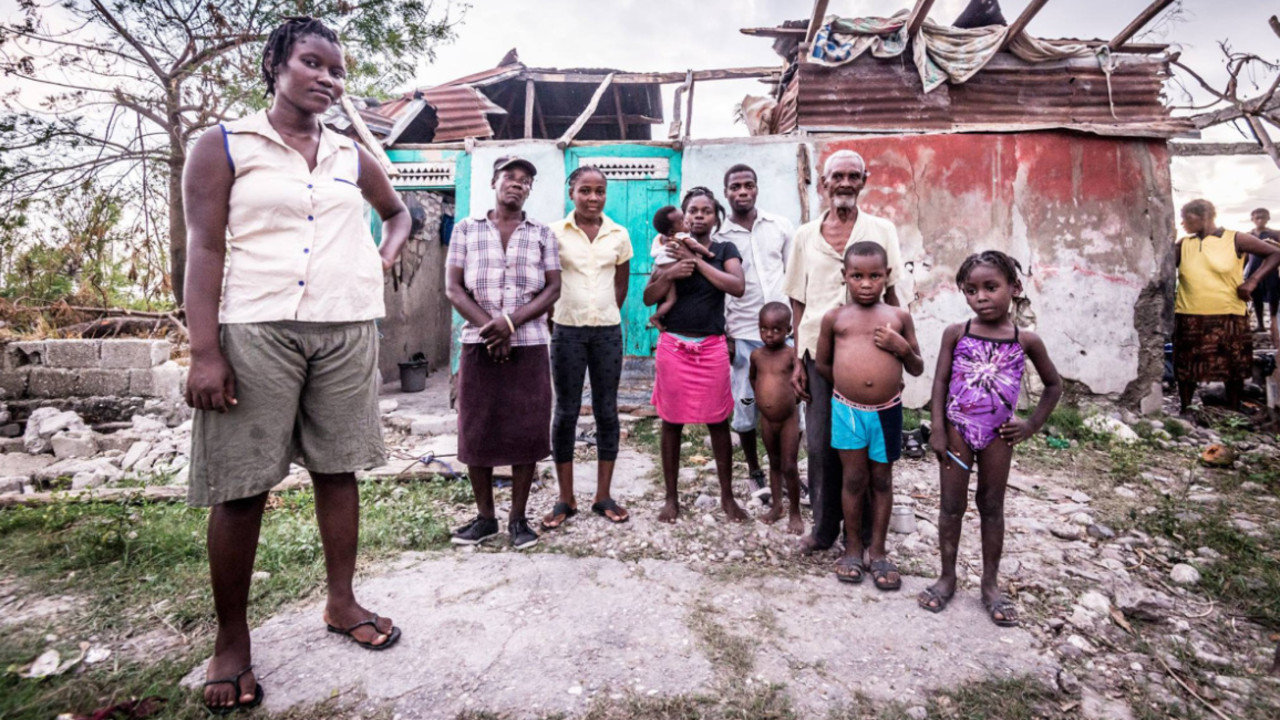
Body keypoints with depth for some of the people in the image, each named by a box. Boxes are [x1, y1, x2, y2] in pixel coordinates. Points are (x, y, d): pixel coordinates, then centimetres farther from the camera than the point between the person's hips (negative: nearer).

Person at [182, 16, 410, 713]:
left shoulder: (352, 157, 15)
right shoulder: (223, 146, 4)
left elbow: (397, 211, 34)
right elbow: (203, 248, -4)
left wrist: (386, 253, 11)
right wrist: (204, 351, -13)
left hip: (346, 329, 4)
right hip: (255, 329, -3)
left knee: (337, 468, 8)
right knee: (239, 487, 0)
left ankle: (341, 601, 24)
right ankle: (231, 640, 15)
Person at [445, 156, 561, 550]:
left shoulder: (543, 234, 9)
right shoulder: (466, 229, 9)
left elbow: (553, 289, 1)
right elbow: (453, 287, 3)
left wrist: (511, 321, -13)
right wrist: (489, 327, -11)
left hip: (529, 346, 0)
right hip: (478, 344, 1)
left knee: (526, 432, 0)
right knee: (476, 431, 3)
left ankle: (518, 518, 14)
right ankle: (485, 517, 18)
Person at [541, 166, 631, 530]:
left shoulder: (619, 235, 4)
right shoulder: (555, 233, -2)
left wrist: (605, 314, 11)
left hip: (608, 331, 2)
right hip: (568, 331, -2)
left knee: (606, 411, 7)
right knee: (566, 413, 4)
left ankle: (603, 496, 19)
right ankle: (566, 499, 15)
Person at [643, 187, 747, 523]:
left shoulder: (724, 250, 5)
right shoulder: (670, 250, 6)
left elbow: (737, 286, -13)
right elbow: (648, 298, 1)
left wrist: (697, 261, -15)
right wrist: (669, 274, -17)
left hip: (712, 347, -1)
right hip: (673, 345, 1)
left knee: (718, 423, 5)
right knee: (672, 422, 6)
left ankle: (727, 496, 19)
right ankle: (671, 497, 19)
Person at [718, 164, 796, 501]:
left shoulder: (781, 227, 6)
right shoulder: (720, 238, 1)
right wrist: (724, 336, -1)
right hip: (744, 334, -1)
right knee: (746, 406, 5)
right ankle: (754, 471, 24)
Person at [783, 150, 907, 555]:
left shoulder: (881, 230, 5)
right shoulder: (805, 235, 9)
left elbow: (890, 296, 5)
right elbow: (799, 303, 9)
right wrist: (798, 360, 5)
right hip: (818, 350, 2)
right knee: (820, 444, 7)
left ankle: (861, 533, 21)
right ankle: (823, 527, 23)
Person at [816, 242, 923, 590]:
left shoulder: (899, 317, 3)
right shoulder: (834, 317, 0)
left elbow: (917, 369, 7)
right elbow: (822, 364, 10)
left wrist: (902, 347, -10)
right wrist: (848, 383, 7)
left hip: (887, 411, 1)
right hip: (847, 410, -1)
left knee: (882, 480, 12)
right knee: (854, 479, 8)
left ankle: (877, 551, 25)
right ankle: (853, 548, 24)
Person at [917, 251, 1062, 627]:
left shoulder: (1026, 341, -3)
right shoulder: (956, 333, -5)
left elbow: (1054, 385, 10)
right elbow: (940, 382, -4)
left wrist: (1033, 424, 2)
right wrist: (938, 430, -8)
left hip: (998, 434, 1)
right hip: (958, 429, -1)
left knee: (992, 507, 13)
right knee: (952, 505, 8)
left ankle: (990, 583, 27)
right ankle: (947, 577, 23)